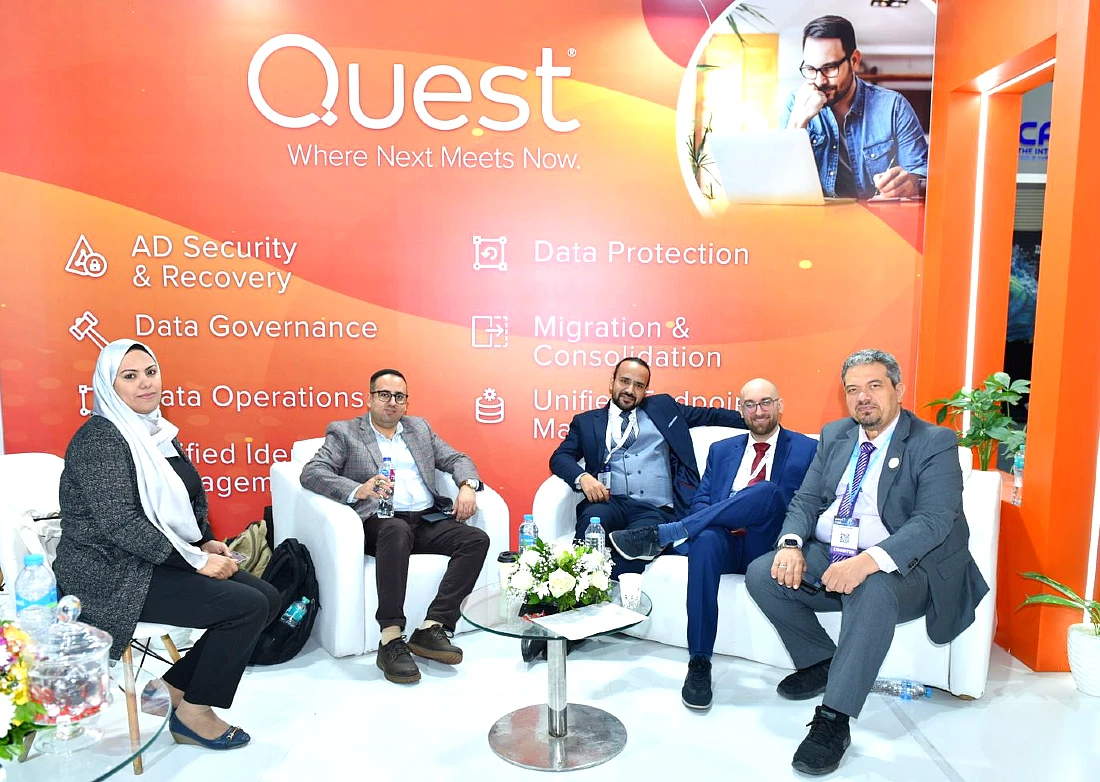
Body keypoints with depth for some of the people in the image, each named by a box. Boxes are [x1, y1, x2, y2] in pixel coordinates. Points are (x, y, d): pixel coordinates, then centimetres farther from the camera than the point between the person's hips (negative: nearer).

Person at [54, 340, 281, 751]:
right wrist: (196, 559, -22)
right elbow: (119, 523, -23)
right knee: (247, 606, -19)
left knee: (268, 598, -2)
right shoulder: (99, 438, -14)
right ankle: (193, 715, 1)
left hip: (163, 561, 9)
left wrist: (206, 543, 1)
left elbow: (188, 501, 20)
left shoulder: (156, 432, 12)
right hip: (114, 576, -9)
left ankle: (174, 685, 10)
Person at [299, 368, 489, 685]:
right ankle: (391, 641, -35)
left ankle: (431, 629, -23)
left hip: (428, 520, 5)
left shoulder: (420, 428, 23)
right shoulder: (344, 432, 10)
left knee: (477, 539, -20)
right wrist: (358, 490, -22)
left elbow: (457, 459, 19)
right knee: (396, 529, -38)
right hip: (380, 522, -5)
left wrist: (467, 486, -5)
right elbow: (311, 473, -3)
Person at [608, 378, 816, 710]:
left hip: (767, 547, -2)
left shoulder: (806, 450, 11)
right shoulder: (722, 450, 22)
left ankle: (662, 534, -31)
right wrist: (726, 521, -9)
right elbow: (701, 501, 14)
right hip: (724, 542, 2)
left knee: (768, 491, -32)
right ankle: (699, 664, -29)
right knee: (706, 539, -36)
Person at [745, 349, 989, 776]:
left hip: (897, 566, -5)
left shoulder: (935, 443, -6)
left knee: (872, 592, -37)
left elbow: (934, 520, -19)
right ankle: (820, 661, 7)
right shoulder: (834, 435, 12)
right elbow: (805, 500, 10)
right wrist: (791, 544, -14)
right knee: (762, 574, -16)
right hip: (826, 557, 6)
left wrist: (869, 561, -35)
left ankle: (833, 720, -27)